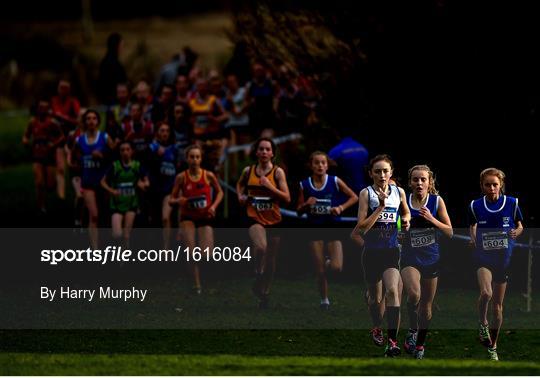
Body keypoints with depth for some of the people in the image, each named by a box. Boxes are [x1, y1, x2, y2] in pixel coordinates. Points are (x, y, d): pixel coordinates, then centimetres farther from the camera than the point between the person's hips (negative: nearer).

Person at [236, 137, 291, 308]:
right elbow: (240, 184, 26)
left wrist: (270, 186, -19)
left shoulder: (277, 172, -3)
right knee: (261, 246, -30)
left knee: (271, 259, 8)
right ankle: (258, 277, -7)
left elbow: (287, 198, -8)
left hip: (273, 220, 1)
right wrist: (241, 196, 6)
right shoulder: (248, 171, 3)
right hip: (255, 218, -1)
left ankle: (265, 293, 25)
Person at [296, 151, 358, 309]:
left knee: (336, 268, -14)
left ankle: (330, 262, 23)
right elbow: (299, 210, 5)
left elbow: (354, 197, 2)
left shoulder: (335, 182, -5)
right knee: (320, 271, 1)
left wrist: (341, 207, -13)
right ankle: (324, 300, 19)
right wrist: (307, 205, -16)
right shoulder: (304, 185, -1)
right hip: (315, 228, 1)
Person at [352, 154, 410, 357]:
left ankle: (392, 341, -23)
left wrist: (406, 220, 1)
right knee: (375, 296, 13)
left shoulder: (399, 192, 3)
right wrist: (381, 206, -22)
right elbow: (362, 227, -15)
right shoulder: (366, 193, -6)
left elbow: (406, 212, 24)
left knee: (392, 290, -20)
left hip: (392, 251, 1)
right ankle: (377, 328, 44)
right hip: (372, 252, -1)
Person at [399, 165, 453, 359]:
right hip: (410, 257, -1)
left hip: (431, 258, 1)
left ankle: (420, 345, 30)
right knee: (414, 294, -30)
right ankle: (412, 330, -7)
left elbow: (449, 232, -4)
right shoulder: (403, 202, -3)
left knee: (426, 305, 11)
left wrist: (431, 219, -17)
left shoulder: (437, 201, -3)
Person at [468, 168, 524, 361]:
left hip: (504, 258, 1)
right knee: (486, 292, -29)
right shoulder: (475, 206, -2)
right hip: (483, 256, -1)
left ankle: (493, 346, 22)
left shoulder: (511, 204, -3)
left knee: (498, 305, 7)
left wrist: (517, 232, -12)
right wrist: (473, 238, -3)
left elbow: (520, 226, 10)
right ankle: (482, 324, -1)